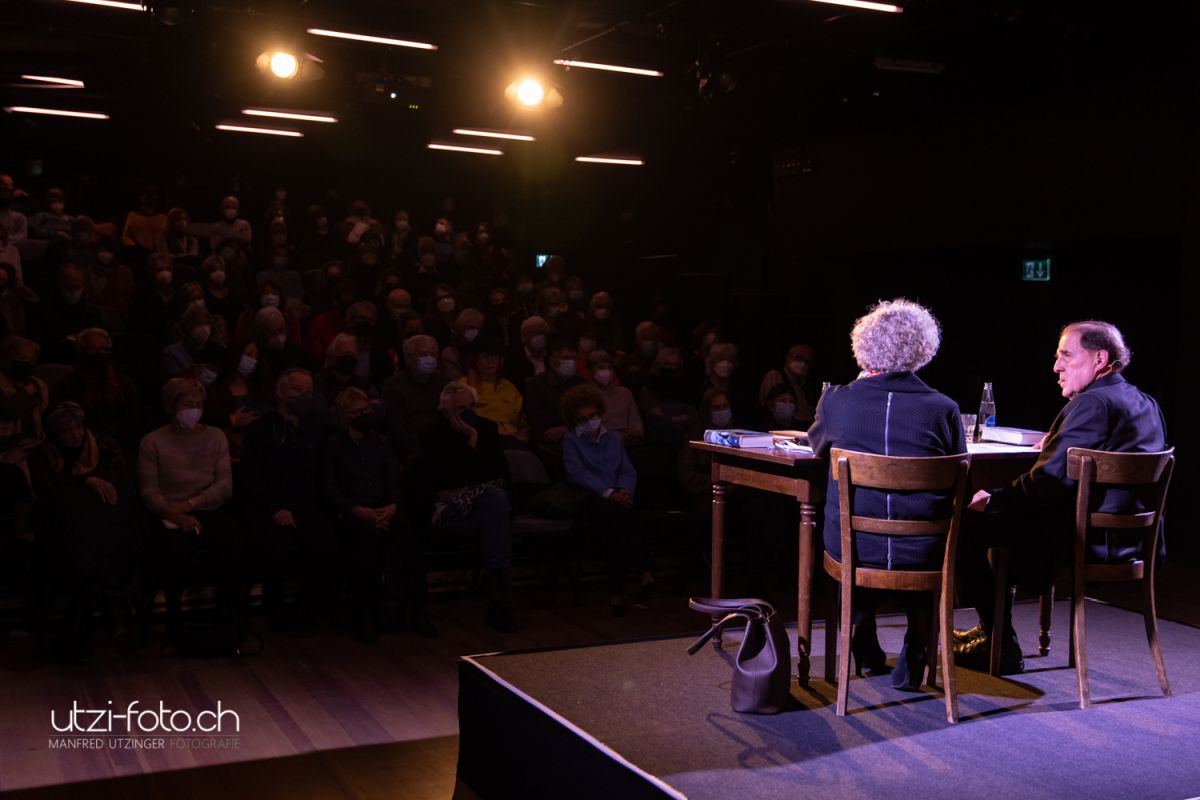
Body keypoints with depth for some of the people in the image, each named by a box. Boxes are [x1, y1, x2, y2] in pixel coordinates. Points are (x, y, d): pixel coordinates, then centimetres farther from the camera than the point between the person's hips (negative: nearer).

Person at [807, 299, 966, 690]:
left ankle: (865, 646, 46)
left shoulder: (837, 400, -8)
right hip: (922, 555, -1)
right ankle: (913, 654, 27)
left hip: (851, 550, 1)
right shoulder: (943, 408, -10)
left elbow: (818, 447, 16)